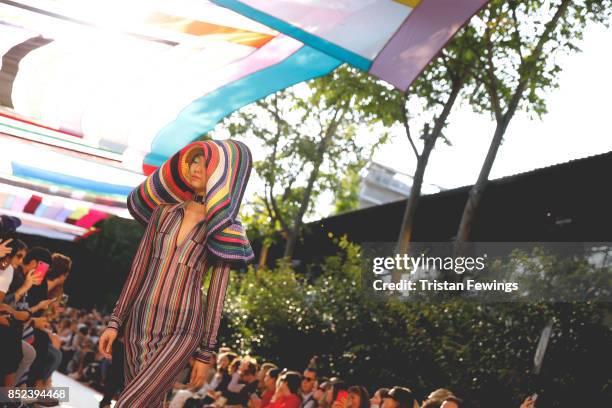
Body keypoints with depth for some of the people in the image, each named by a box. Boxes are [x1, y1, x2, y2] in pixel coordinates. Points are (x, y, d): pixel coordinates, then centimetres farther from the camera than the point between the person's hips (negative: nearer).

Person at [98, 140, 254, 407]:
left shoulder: (224, 230, -2)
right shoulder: (163, 213, 8)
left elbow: (216, 292, -2)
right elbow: (138, 270, 10)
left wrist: (206, 353, -3)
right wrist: (114, 322, 6)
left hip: (181, 332, -4)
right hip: (139, 325, 4)